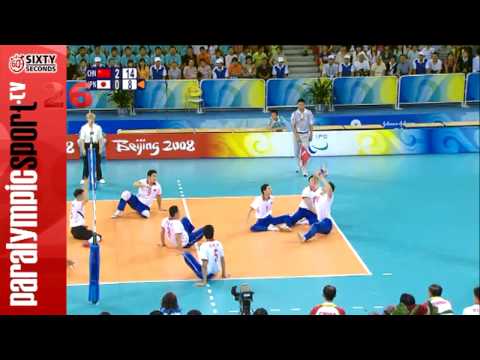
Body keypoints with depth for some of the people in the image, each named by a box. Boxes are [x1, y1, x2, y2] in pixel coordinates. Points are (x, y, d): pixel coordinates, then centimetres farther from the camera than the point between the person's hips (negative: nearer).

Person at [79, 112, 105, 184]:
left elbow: (100, 139, 1)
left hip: (95, 146, 1)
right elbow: (82, 139, -5)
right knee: (86, 163, 2)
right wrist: (83, 149, -10)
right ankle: (84, 178, 11)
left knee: (97, 162, 5)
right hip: (87, 146, -1)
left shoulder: (98, 127, -1)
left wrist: (100, 148, -2)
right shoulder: (84, 128, -4)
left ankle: (100, 178, 14)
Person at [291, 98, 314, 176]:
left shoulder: (309, 113, -6)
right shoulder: (294, 114, -7)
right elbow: (293, 126, -6)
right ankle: (300, 166, 35)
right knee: (297, 152, 10)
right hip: (297, 134, 1)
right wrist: (296, 136, -13)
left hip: (306, 134, -1)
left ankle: (304, 170, -6)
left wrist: (311, 134, 2)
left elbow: (311, 124, 2)